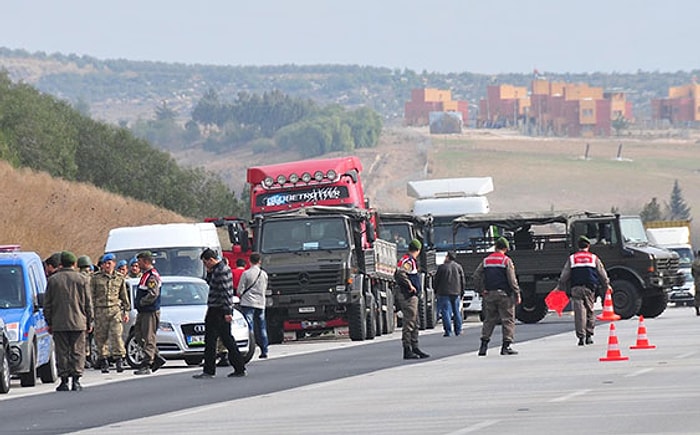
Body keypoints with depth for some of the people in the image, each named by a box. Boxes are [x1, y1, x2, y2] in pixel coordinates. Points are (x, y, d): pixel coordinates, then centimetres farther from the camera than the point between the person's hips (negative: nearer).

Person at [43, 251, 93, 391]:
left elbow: (47, 304, 6)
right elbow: (88, 303, 3)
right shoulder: (82, 279, 0)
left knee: (62, 352, 4)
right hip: (78, 322, -1)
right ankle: (76, 380, -3)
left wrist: (49, 322, 13)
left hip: (58, 323, 1)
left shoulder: (53, 280, 3)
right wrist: (89, 322, 10)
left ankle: (64, 381, 2)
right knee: (77, 352, 3)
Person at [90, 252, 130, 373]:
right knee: (101, 336, 1)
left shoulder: (119, 278, 12)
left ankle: (119, 358, -11)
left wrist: (126, 311, 14)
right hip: (100, 310, 0)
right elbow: (91, 296, 6)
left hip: (115, 310, 0)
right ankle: (103, 361, 9)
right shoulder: (96, 278, 6)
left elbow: (124, 296, 18)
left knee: (116, 334, -12)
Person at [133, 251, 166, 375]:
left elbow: (153, 295, -24)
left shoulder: (152, 276, -15)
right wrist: (138, 302, 12)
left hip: (150, 312, -11)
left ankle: (146, 366, -7)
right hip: (142, 312, 11)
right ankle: (158, 359, 18)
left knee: (149, 338, -8)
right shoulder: (145, 275, 18)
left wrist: (140, 302, -15)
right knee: (139, 337, 12)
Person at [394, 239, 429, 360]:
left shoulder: (408, 260, 18)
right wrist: (410, 286, -21)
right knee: (409, 322, -9)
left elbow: (396, 275, 26)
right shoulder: (408, 261, -14)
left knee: (414, 323, 15)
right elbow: (401, 274, -30)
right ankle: (407, 351, -8)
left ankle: (415, 347, 21)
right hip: (408, 296, -10)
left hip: (412, 296, 10)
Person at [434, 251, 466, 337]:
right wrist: (461, 291, 17)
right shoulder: (458, 267, 6)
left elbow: (437, 280, -2)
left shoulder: (442, 267, -6)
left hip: (444, 292, -4)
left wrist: (436, 290, 10)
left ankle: (448, 331, -8)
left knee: (445, 311, -3)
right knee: (457, 311, 12)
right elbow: (463, 280, 10)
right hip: (456, 292, 4)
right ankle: (458, 330, 14)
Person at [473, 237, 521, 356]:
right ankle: (506, 345, -3)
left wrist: (481, 290, 10)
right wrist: (517, 294, -5)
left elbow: (476, 276, 5)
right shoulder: (506, 260, -5)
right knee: (508, 320, 1)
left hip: (489, 294, 5)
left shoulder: (486, 260, 9)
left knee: (489, 320, 10)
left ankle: (484, 345, 3)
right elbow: (512, 279, -9)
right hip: (504, 294, -5)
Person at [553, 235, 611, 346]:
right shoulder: (594, 258, 8)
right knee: (590, 312, 11)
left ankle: (581, 336, -11)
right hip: (590, 289, 0)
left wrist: (559, 287, 15)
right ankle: (589, 335, 9)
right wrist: (606, 285, 28)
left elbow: (564, 275, 7)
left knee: (579, 312, -4)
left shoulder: (571, 259, 8)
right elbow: (602, 273, 14)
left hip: (576, 289, 0)